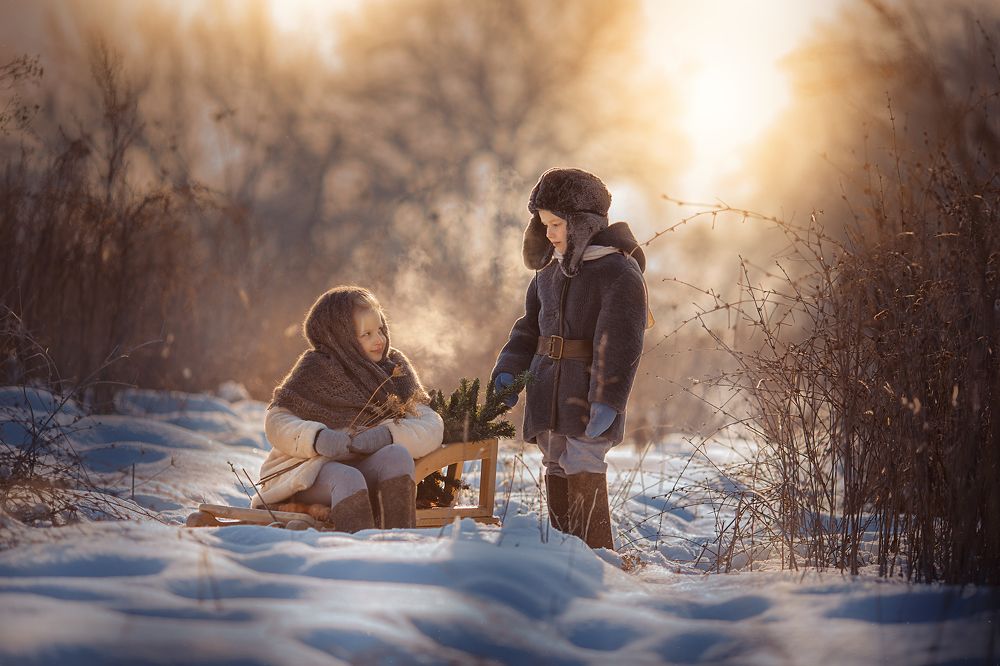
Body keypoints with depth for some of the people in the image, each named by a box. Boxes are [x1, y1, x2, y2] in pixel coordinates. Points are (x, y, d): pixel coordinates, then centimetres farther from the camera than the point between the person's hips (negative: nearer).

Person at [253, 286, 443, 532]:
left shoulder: (394, 367, 12)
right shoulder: (316, 368, 5)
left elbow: (432, 427, -1)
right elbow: (276, 422, -4)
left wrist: (386, 435, -23)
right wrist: (317, 438, -26)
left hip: (366, 469, 3)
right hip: (311, 470, -2)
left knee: (398, 454, -29)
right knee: (348, 479, -35)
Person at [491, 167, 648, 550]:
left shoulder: (618, 271, -10)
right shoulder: (551, 268, 15)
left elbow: (619, 345, -17)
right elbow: (530, 325, 21)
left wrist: (607, 401, -23)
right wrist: (509, 371, 6)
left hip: (589, 396, -8)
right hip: (547, 395, 8)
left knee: (584, 481, -13)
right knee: (557, 479, 12)